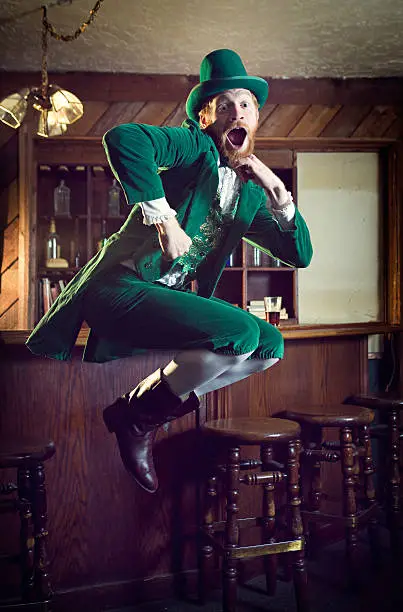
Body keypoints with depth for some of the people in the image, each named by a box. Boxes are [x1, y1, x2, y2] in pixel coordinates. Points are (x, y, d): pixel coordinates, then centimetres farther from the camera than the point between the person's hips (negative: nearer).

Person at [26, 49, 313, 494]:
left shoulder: (251, 194, 18)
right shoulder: (196, 147, -4)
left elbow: (300, 255, 15)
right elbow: (122, 138, -23)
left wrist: (276, 191, 1)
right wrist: (164, 218, -23)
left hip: (172, 298, 8)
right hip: (122, 287, -8)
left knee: (271, 346, 4)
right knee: (240, 332, -25)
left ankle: (147, 396, 6)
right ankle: (137, 418, -4)